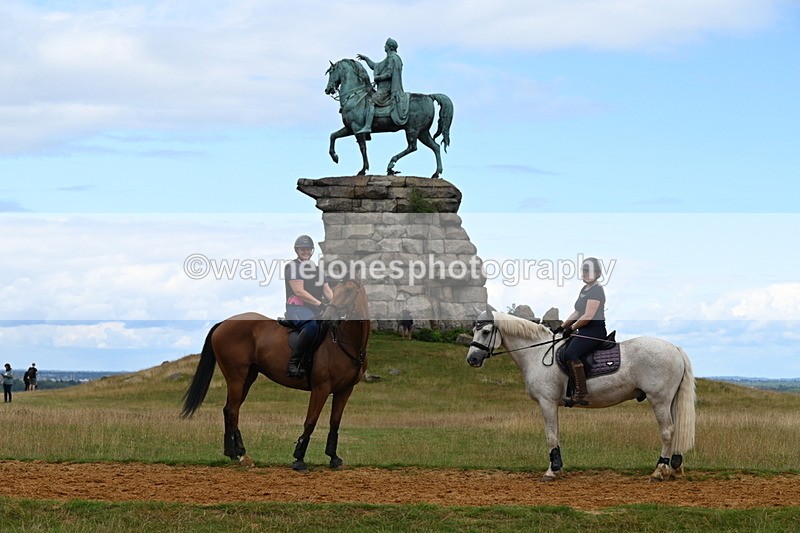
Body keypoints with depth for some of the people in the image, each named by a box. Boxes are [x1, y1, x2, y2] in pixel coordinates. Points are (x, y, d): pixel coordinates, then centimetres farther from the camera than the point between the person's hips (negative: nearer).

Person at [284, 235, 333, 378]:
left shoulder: (317, 269, 24)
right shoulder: (292, 266, 1)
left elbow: (327, 291, 18)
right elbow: (299, 292, -11)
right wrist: (319, 304, -20)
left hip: (316, 309, 8)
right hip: (296, 307, -8)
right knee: (312, 325, -38)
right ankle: (293, 364, -35)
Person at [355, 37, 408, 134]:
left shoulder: (392, 58, -9)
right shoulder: (389, 59, 24)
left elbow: (389, 74, -19)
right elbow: (375, 66, 32)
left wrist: (378, 78, -9)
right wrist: (365, 58, 28)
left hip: (387, 89, -11)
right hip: (384, 87, 11)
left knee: (371, 101, -25)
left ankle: (367, 126, -37)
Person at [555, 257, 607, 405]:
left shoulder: (596, 291, -11)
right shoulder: (584, 289, 20)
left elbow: (588, 316, -18)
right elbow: (577, 313, 23)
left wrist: (571, 328, -11)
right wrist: (562, 326, 14)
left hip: (595, 330, -10)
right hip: (584, 331, 10)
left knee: (571, 354, -26)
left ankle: (581, 392, -25)